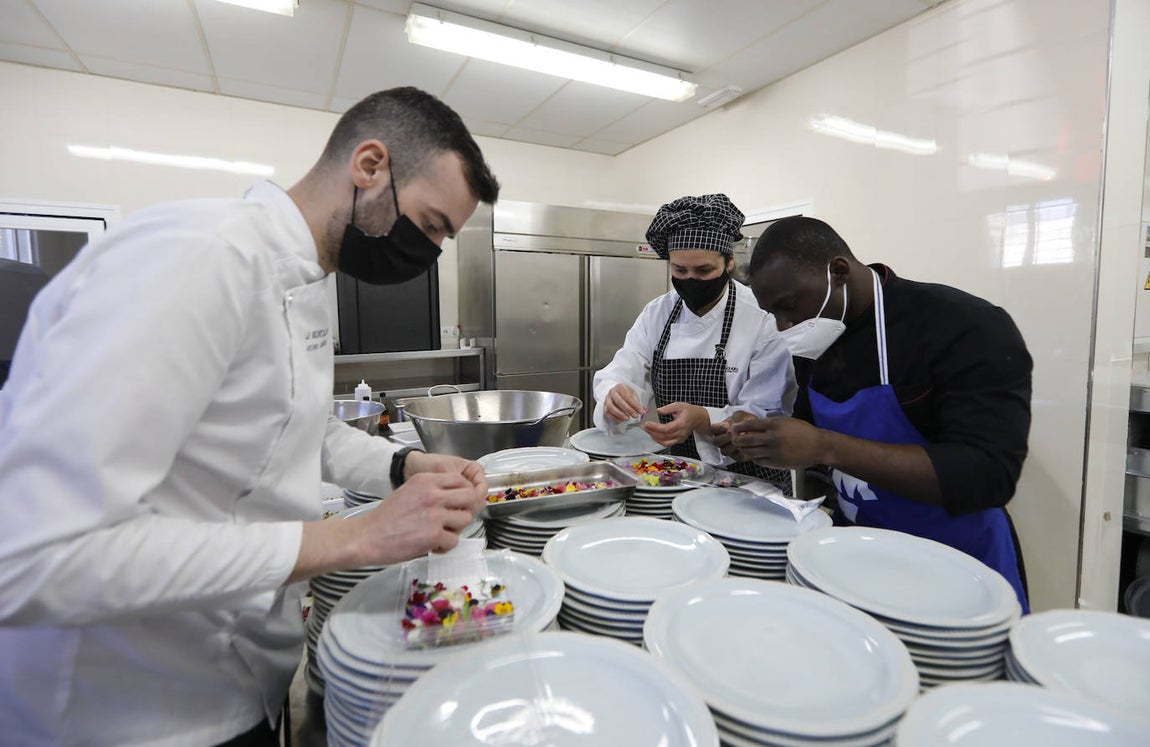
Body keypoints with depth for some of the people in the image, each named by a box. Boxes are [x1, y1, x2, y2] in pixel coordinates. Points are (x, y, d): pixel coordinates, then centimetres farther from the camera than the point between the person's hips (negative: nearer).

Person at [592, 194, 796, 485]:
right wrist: (613, 395, -27)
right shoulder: (656, 313, 3)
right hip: (678, 471, 4)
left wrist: (703, 420, -31)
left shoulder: (763, 319, -11)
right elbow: (619, 376, -3)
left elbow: (766, 418, -13)